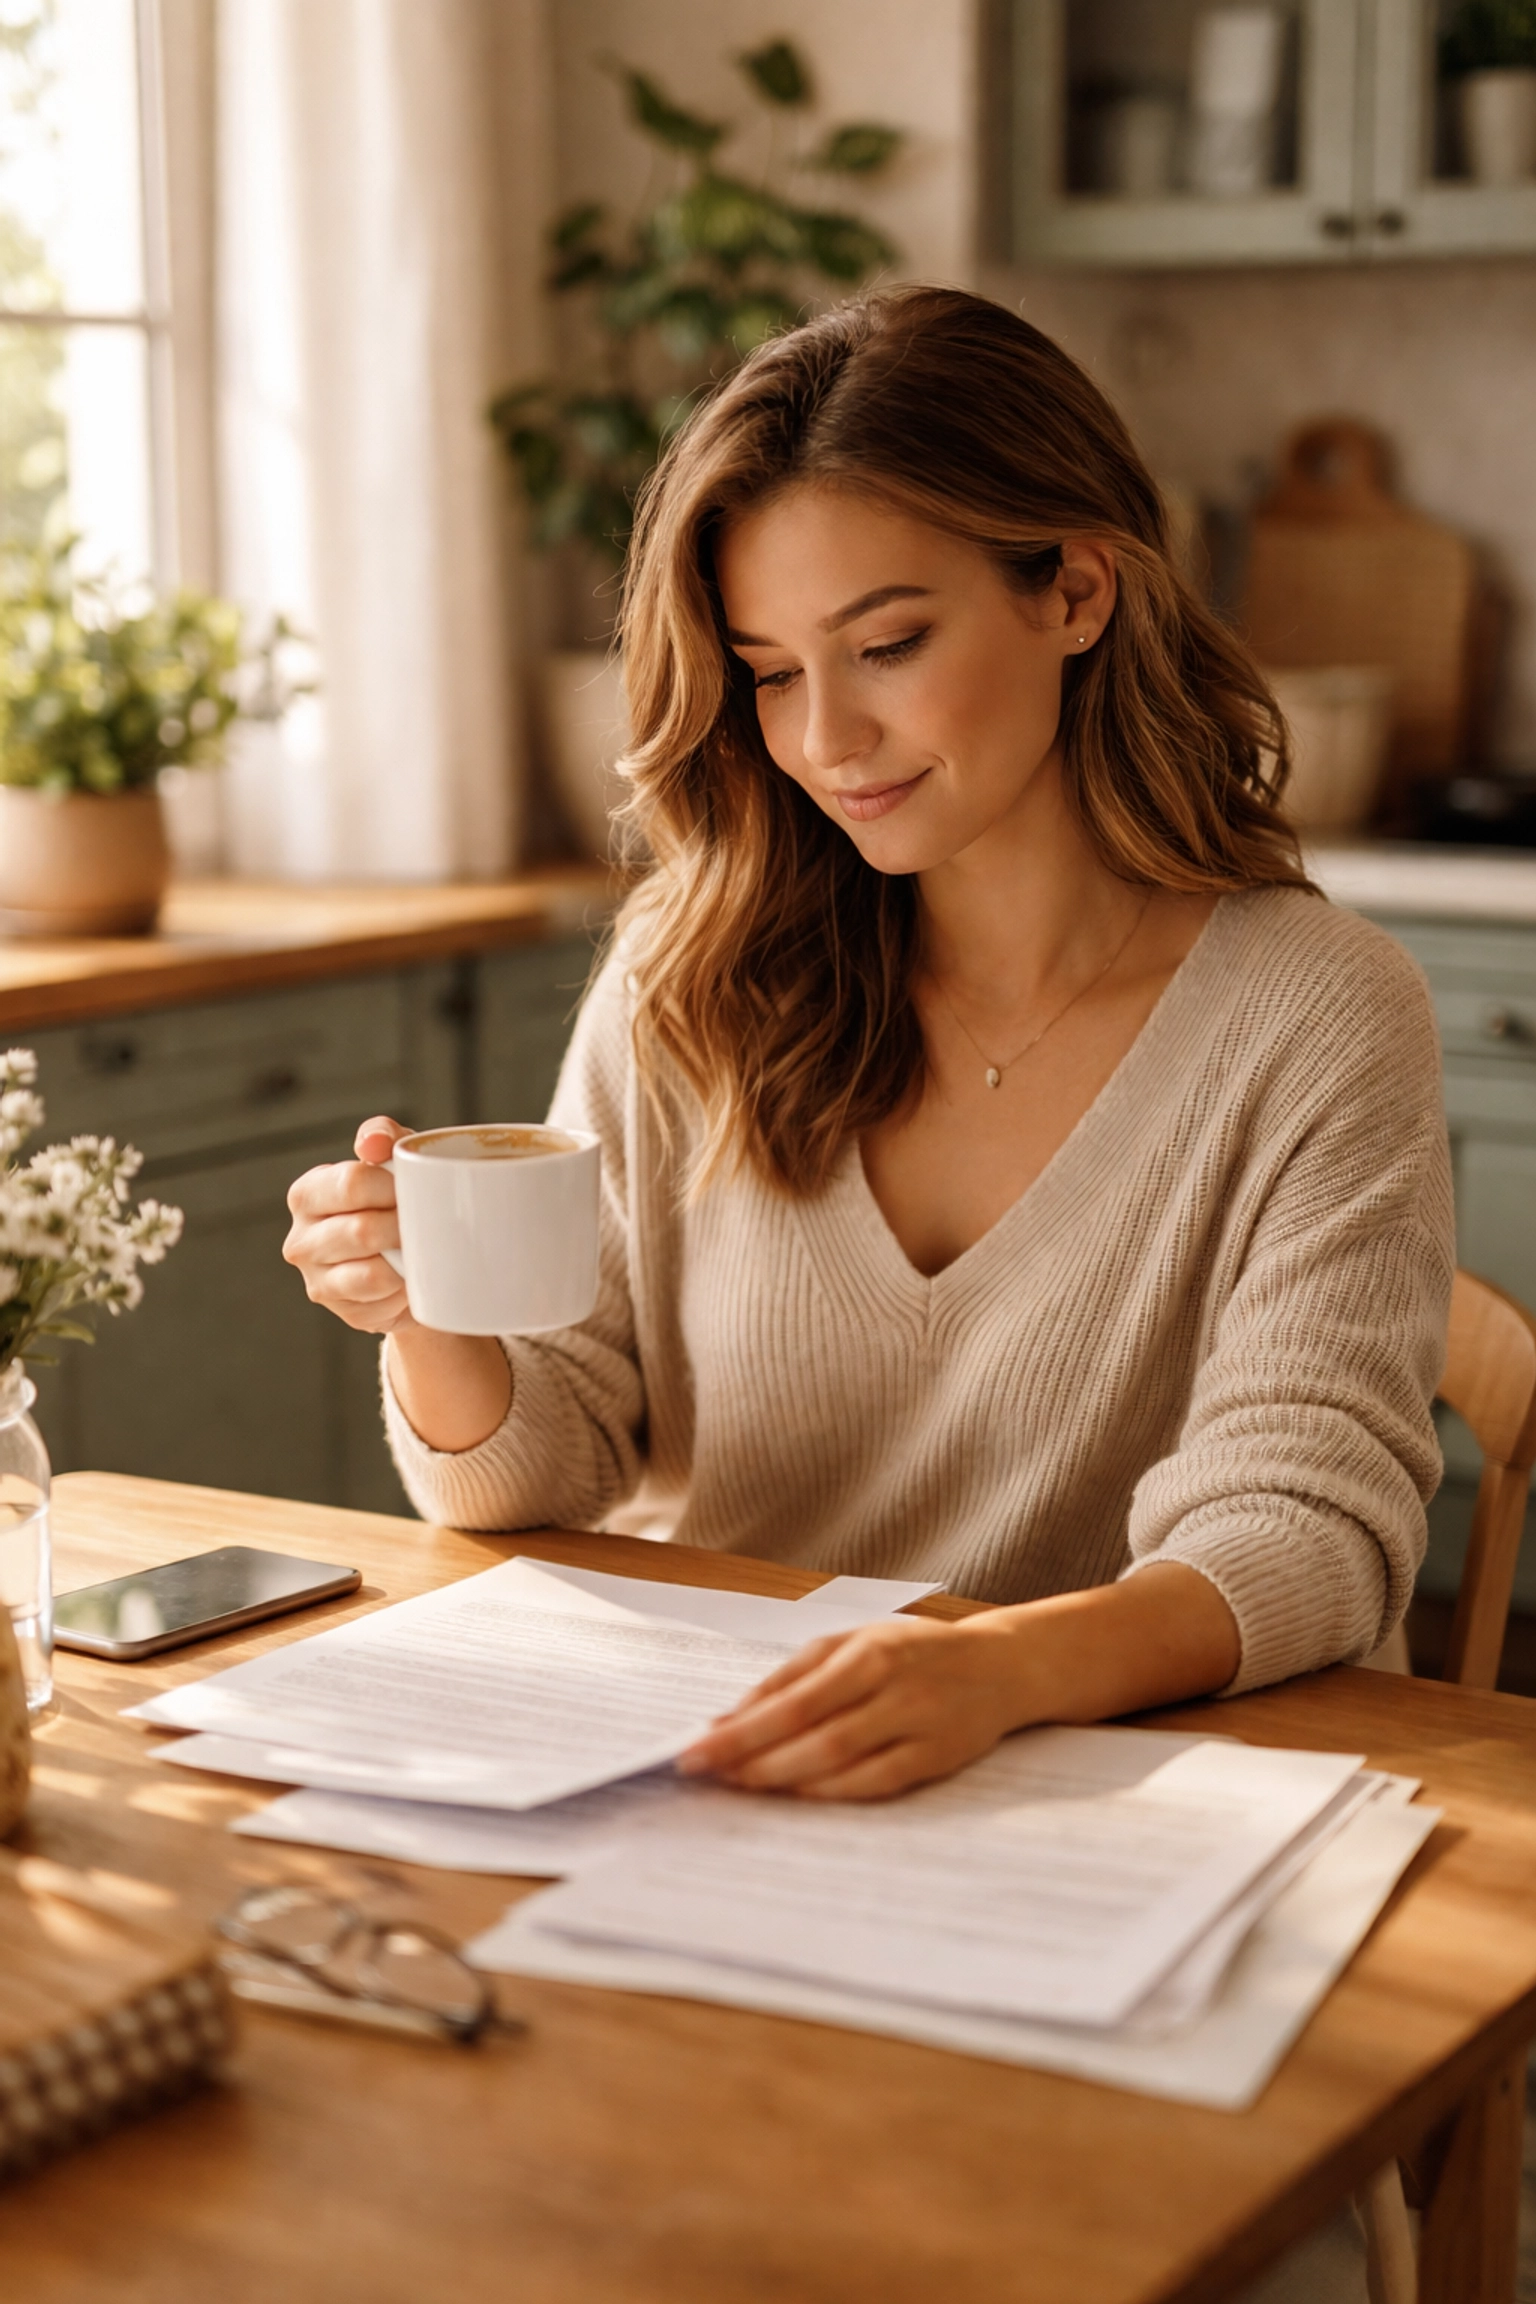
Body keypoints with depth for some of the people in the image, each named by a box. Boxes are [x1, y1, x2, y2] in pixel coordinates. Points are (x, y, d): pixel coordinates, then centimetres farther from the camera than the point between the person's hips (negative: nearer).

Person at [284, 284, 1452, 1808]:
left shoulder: (1314, 1025, -6)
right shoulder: (690, 988, 3)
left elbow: (1308, 1532, -15)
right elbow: (536, 1477, 4)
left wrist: (1001, 1668, -35)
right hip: (682, 1771, 2)